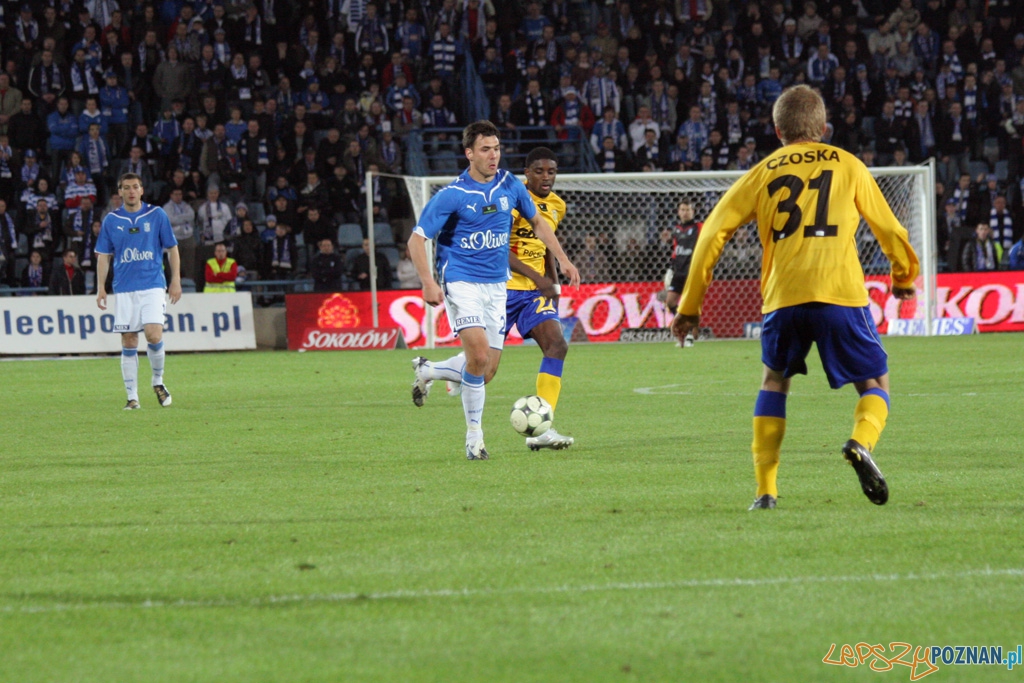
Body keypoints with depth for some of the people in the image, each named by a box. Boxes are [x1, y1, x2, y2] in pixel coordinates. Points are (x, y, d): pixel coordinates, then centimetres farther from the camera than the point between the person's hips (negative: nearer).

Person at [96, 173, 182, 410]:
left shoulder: (157, 215, 3)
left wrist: (176, 280, 2)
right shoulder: (111, 220, 6)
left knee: (153, 335, -17)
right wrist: (101, 287, 3)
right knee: (128, 342, 0)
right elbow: (103, 256, 11)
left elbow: (172, 248, 9)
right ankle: (132, 397, 6)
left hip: (152, 285, -2)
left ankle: (158, 381, 7)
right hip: (124, 290, 2)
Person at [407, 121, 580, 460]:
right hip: (461, 282, -5)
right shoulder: (451, 196, -12)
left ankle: (427, 372, 31)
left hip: (496, 285, 5)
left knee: (486, 371, 3)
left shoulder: (510, 186, 2)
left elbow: (537, 222, 19)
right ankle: (474, 436, -8)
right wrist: (429, 283, -21)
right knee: (479, 353, -23)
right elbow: (417, 239, -9)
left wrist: (563, 259, 11)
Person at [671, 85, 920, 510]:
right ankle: (861, 443, -23)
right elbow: (888, 228, 22)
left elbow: (713, 232, 12)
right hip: (841, 293, -1)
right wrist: (904, 276, 41)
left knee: (774, 382, 21)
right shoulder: (846, 165, 16)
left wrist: (690, 306, 17)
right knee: (875, 385, 10)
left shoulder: (763, 173, 17)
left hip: (783, 297, 1)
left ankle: (765, 491, 10)